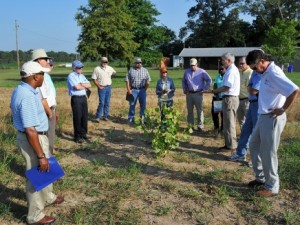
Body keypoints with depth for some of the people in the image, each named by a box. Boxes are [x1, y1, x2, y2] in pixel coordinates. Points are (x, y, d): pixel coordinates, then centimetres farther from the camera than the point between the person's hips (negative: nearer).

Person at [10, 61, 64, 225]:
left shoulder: (22, 90, 5)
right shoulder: (27, 96, -29)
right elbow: (30, 130, -30)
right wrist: (41, 155, -26)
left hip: (38, 136, 10)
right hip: (32, 140, -10)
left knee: (45, 169, 27)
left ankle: (47, 197, 50)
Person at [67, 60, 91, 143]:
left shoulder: (82, 76, 15)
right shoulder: (71, 76, -9)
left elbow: (89, 85, 6)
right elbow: (77, 87, -20)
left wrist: (81, 84, -10)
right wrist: (84, 86, -2)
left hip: (84, 98, 7)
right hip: (76, 99, -7)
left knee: (84, 117, 12)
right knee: (77, 117, -3)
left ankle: (83, 134, 26)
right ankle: (77, 137, 6)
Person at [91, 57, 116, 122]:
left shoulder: (110, 68, 7)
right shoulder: (97, 69, -5)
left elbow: (114, 73, 26)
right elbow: (94, 79, -5)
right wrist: (99, 86, -10)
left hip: (109, 87, 5)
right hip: (102, 88, -4)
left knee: (107, 103, 8)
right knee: (102, 103, -10)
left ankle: (105, 116, 17)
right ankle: (97, 117, -3)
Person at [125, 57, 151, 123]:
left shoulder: (145, 70, 7)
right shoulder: (131, 70, 5)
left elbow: (148, 81, 7)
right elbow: (127, 80, 2)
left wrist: (145, 89, 0)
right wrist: (128, 89, -6)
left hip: (142, 90, 1)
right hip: (133, 90, -1)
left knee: (143, 105, 4)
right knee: (132, 105, 1)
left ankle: (142, 118, 16)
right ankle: (131, 119, 9)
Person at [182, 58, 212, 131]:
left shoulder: (201, 72, -2)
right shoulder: (186, 72, 11)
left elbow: (209, 80, 0)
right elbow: (183, 81, 24)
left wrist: (204, 89, -3)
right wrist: (184, 89, 12)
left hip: (198, 94, -4)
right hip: (189, 94, 4)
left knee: (199, 110, -2)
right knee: (189, 110, 8)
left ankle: (200, 126, 4)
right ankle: (190, 125, 17)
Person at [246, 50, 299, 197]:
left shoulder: (274, 73, -20)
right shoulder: (266, 73, 9)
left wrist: (283, 109, -19)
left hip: (272, 118, -10)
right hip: (263, 116, 10)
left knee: (268, 153, 0)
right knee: (254, 146, 19)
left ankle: (272, 187, 16)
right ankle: (261, 178, 33)